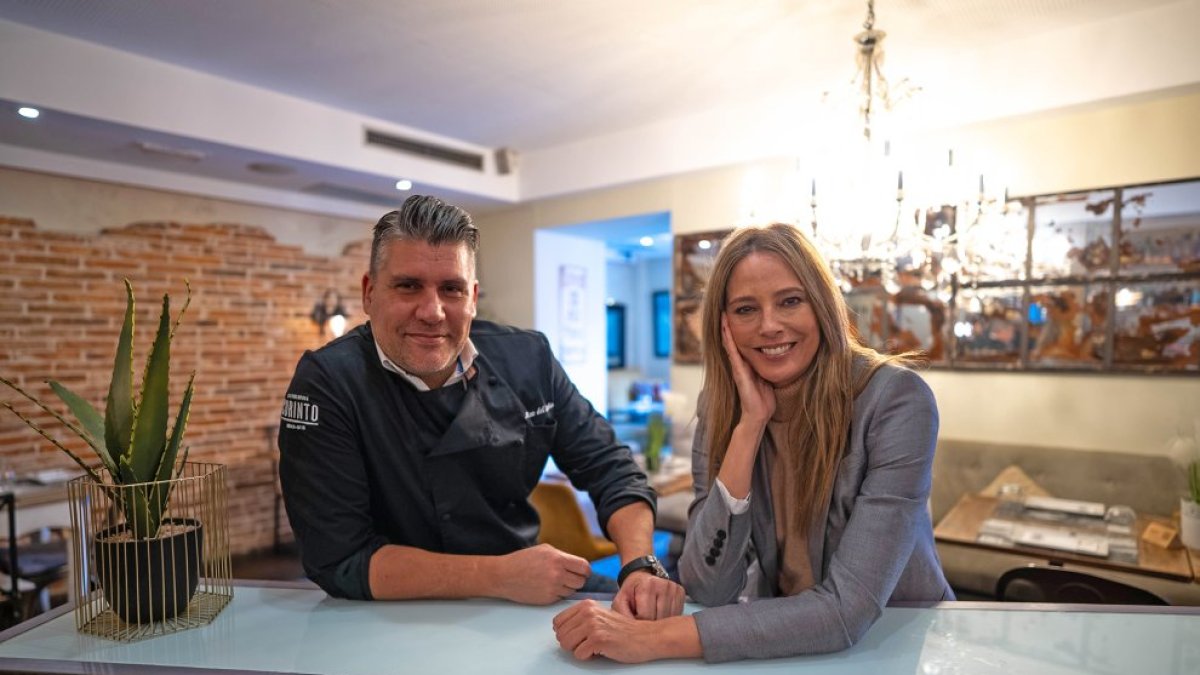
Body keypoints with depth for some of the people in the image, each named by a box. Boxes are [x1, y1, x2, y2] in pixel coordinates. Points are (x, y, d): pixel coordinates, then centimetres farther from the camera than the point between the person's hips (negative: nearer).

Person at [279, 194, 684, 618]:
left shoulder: (527, 359, -5)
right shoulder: (326, 384, -15)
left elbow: (608, 468, 0)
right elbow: (339, 558, -18)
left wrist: (641, 565, -18)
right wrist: (502, 577, -24)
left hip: (538, 597, 4)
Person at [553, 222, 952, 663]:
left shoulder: (896, 398, -19)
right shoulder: (721, 405, -8)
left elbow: (850, 609, -25)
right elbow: (708, 588, -16)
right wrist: (750, 423, -23)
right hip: (778, 634, 2)